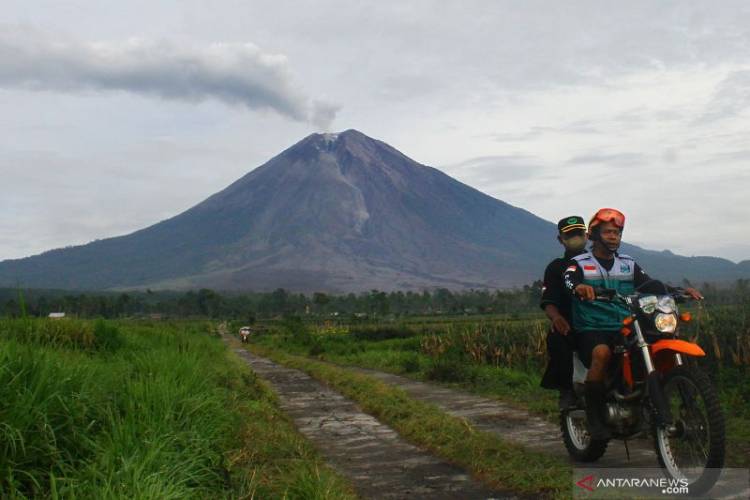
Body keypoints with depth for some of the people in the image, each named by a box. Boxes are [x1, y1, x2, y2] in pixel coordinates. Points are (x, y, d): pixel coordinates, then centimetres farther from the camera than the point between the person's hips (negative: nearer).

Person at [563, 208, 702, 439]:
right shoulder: (579, 263, 5)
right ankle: (594, 417, -25)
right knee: (602, 353, -36)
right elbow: (569, 280, -16)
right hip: (591, 329, -4)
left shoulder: (628, 264, 20)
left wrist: (681, 291, -5)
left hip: (624, 328, 4)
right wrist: (580, 287, -41)